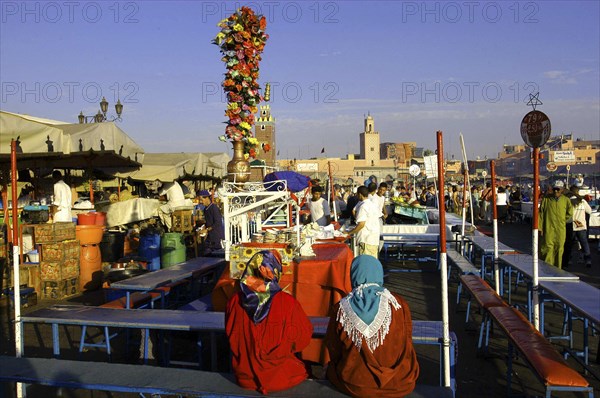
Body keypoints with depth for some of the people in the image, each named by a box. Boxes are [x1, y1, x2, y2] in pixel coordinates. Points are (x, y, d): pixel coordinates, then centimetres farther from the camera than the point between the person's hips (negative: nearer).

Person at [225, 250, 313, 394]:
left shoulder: (234, 302, -14)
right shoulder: (287, 303, -23)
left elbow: (230, 336, 3)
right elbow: (306, 333, -6)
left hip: (244, 377, 4)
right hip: (278, 378, -4)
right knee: (303, 367, 27)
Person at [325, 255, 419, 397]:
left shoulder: (340, 309, -12)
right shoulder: (399, 304, -11)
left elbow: (334, 351, -1)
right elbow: (406, 347, 1)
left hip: (353, 385, 0)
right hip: (399, 384, 1)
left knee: (331, 369, 28)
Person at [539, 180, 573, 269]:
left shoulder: (566, 200, 2)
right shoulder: (546, 199, -2)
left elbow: (569, 213, 15)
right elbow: (541, 214, 0)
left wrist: (560, 220, 9)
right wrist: (540, 228, -3)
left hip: (561, 230, 2)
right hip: (548, 229, -2)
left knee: (559, 249, 8)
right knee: (547, 249, -5)